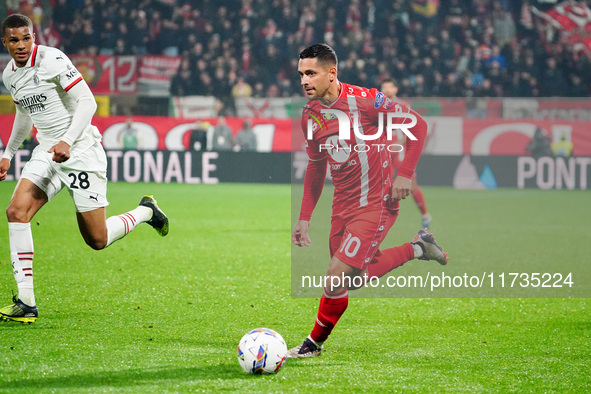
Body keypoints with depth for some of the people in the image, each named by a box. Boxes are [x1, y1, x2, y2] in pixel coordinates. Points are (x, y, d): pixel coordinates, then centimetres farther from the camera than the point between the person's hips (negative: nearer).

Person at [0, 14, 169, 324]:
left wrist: (68, 141, -28)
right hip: (47, 153, 6)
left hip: (81, 152, -6)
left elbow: (87, 102, -17)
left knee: (97, 240, -3)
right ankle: (26, 304, -15)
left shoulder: (52, 59, -15)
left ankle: (145, 212, 29)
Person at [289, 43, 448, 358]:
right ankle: (417, 247, 33)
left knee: (337, 276, -13)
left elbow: (417, 124, -11)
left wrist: (405, 174, -17)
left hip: (375, 204, -7)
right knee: (354, 279, 16)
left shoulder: (364, 100, -18)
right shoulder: (310, 114, 2)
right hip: (343, 205, 7)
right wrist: (304, 218, 12)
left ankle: (314, 344, 7)